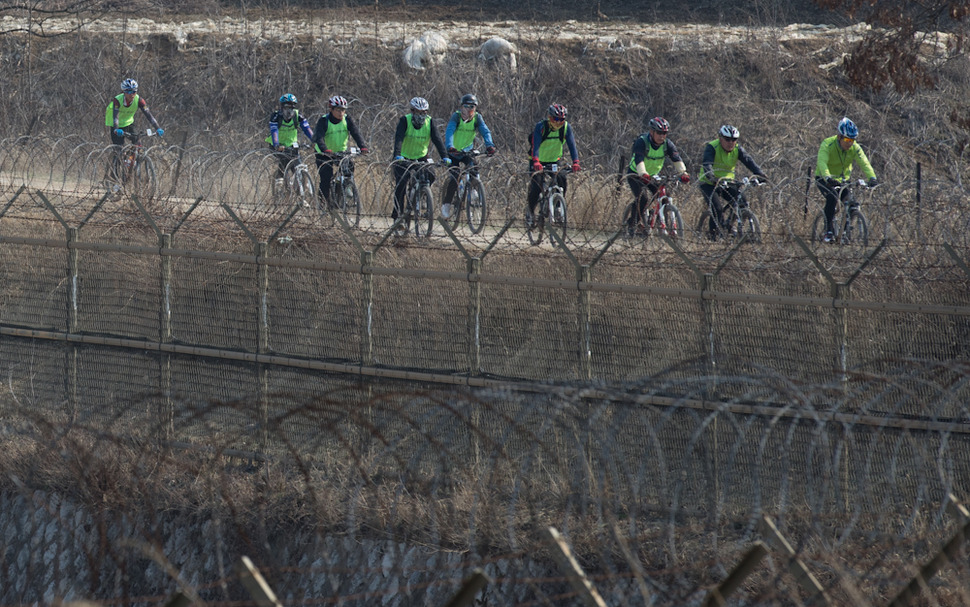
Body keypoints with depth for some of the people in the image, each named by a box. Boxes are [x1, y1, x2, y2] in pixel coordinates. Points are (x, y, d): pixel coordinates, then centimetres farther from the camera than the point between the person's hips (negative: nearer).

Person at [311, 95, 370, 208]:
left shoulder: (347, 120, -11)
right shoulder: (323, 121, -20)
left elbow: (356, 134, -22)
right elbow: (319, 137, -34)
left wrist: (363, 147, -40)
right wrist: (325, 150, -53)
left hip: (341, 151, 3)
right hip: (324, 154, -3)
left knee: (349, 165, -23)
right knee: (326, 178, -16)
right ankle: (323, 201, -2)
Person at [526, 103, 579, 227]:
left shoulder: (566, 127, -13)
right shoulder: (541, 126, -22)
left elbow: (571, 145, -20)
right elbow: (536, 145, -33)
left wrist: (575, 162, -37)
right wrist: (536, 162, -51)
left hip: (554, 161, 3)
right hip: (538, 161, -3)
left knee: (562, 178, -24)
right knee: (536, 186, -21)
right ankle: (530, 211, 2)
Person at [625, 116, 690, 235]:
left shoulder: (667, 144, -11)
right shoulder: (641, 142, -25)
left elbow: (677, 158, -22)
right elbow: (639, 160, -40)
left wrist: (683, 173, -40)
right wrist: (643, 174, -57)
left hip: (653, 176, 6)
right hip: (635, 175, -6)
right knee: (643, 198, -26)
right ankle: (632, 224, -11)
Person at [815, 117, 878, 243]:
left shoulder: (855, 148, -13)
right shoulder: (827, 145, -25)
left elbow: (864, 164, -25)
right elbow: (822, 162, -40)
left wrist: (872, 178, -44)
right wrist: (828, 178, -58)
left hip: (843, 179, 4)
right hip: (824, 179, -4)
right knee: (832, 197, -30)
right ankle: (828, 231, -23)